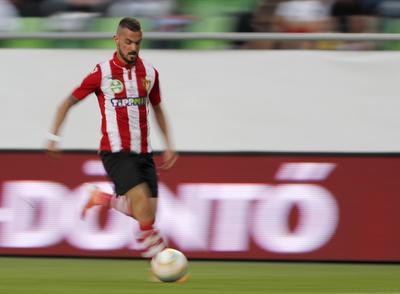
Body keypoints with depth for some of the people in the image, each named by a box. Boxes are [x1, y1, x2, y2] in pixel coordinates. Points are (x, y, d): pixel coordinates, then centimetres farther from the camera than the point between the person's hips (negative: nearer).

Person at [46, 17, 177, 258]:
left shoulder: (149, 72, 5)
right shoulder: (102, 73, -6)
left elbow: (157, 109, 22)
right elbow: (69, 102, 5)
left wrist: (169, 145, 17)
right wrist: (54, 136, 0)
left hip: (143, 153, 5)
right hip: (116, 153, -5)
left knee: (147, 214, -2)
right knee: (141, 197, -26)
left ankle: (103, 199, 24)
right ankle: (154, 253, -11)